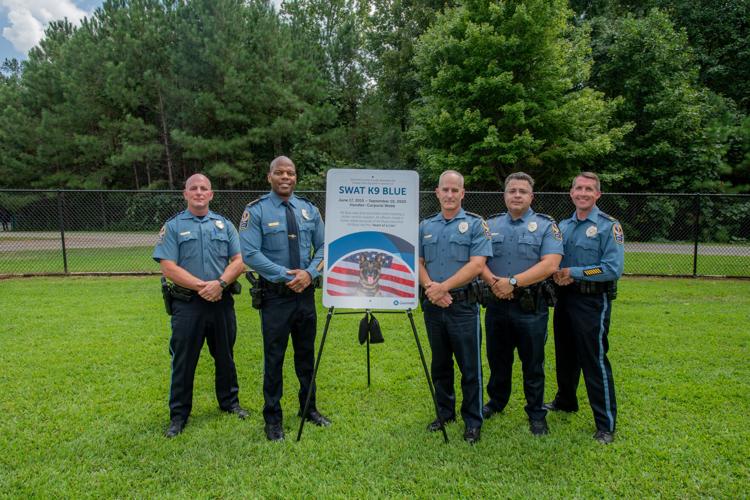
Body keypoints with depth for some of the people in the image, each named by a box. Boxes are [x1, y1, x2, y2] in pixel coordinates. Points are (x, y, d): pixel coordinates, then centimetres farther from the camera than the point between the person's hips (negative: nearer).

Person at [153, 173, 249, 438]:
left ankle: (229, 401, 33)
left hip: (222, 302, 3)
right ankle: (179, 414, 20)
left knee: (225, 356, 15)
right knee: (183, 361, 6)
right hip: (187, 304, -2)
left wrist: (220, 283, -16)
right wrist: (201, 286, -17)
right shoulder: (173, 226, 1)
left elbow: (239, 260, 1)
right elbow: (168, 267, -9)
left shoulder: (224, 225, 8)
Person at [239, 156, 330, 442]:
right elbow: (250, 253, -13)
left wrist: (309, 272, -10)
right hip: (275, 295, -4)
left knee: (306, 354, 15)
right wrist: (285, 275, -17)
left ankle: (309, 409, 33)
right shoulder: (256, 211, -7)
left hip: (306, 292, 4)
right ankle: (272, 418, 21)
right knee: (274, 358, 4)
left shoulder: (309, 209, 7)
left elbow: (322, 246, 8)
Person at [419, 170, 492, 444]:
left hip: (464, 305, -4)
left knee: (470, 367, 2)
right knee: (440, 365, 15)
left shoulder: (475, 225, -3)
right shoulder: (425, 226, 10)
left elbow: (476, 265, -12)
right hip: (433, 306, 4)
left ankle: (473, 422, 16)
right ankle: (444, 414, 30)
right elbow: (418, 262, 8)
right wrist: (430, 287, -11)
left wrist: (443, 287, -17)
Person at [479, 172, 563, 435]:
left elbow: (550, 264, -15)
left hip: (531, 306, -3)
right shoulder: (491, 224, 9)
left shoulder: (546, 225, -2)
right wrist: (492, 281, -17)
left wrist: (513, 281, -20)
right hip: (496, 303, 3)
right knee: (497, 359, 17)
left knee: (533, 364, 8)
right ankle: (496, 401, 37)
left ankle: (536, 414, 25)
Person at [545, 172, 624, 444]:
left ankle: (606, 425, 9)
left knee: (594, 361, -3)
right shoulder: (563, 226, 11)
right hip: (564, 298, 6)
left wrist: (573, 273, -18)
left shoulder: (609, 226, -8)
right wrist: (557, 274, -8)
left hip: (592, 302, -6)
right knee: (565, 355, 19)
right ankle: (565, 401, 40)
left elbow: (613, 269, -17)